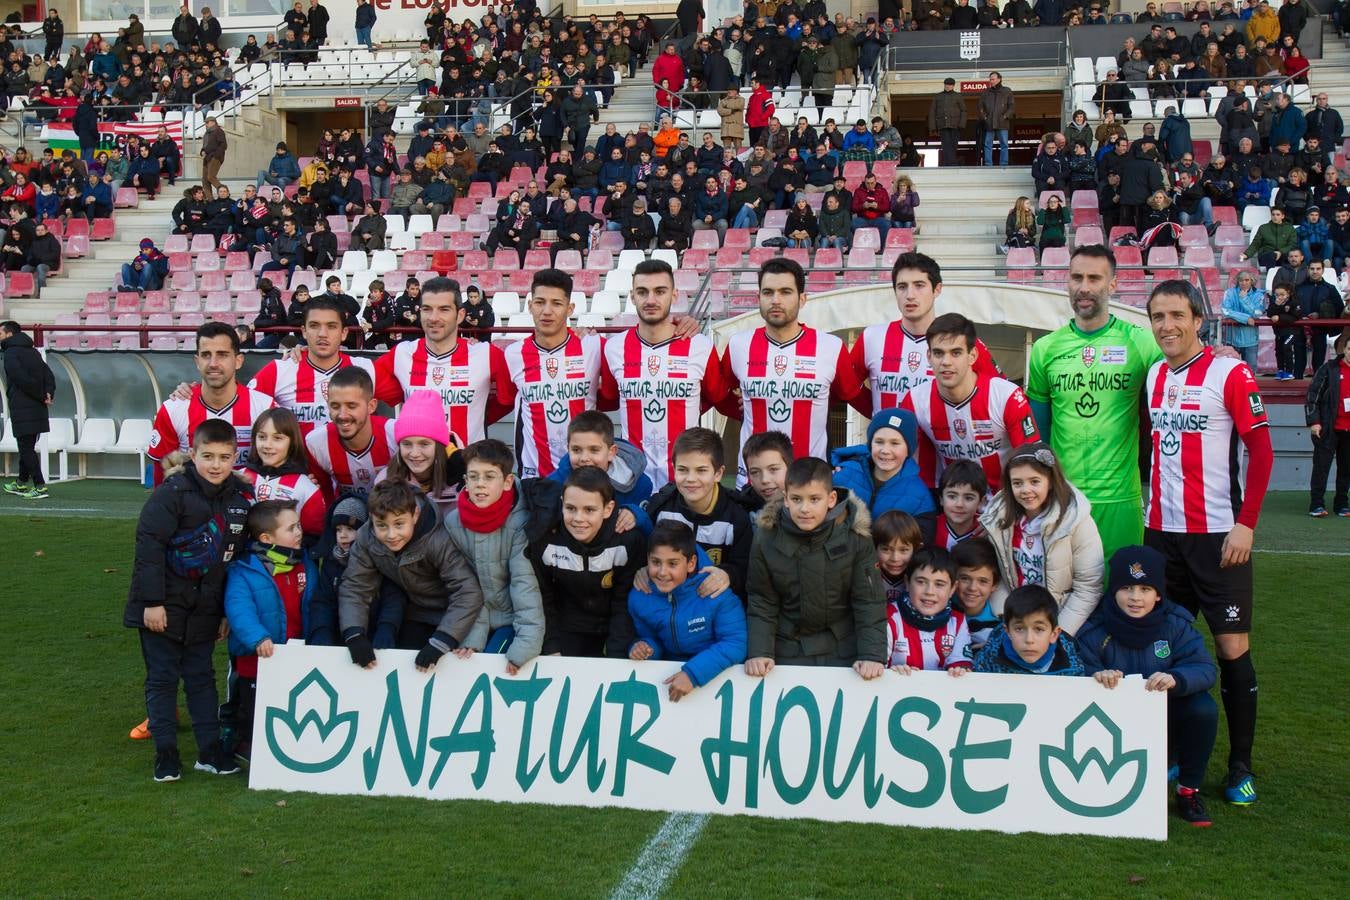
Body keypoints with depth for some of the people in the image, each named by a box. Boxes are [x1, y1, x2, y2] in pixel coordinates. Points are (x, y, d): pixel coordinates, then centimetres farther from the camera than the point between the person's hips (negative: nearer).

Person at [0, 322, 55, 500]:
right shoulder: (33, 352, 15)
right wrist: (49, 393, -6)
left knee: (26, 448, -4)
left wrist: (42, 396, -12)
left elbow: (22, 379, -20)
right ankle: (21, 483, 29)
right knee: (27, 447, 18)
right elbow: (49, 375, 7)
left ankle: (40, 487, -9)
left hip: (22, 409, -8)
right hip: (37, 410, 8)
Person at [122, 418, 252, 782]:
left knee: (202, 677, 13)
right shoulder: (173, 492, -14)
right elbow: (149, 545, -16)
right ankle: (166, 753, 13)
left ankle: (210, 750, 19)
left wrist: (229, 610, 11)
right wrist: (152, 602, -19)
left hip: (205, 609, 5)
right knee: (162, 679, 5)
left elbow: (239, 555, 10)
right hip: (164, 606, -5)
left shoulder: (241, 498, 2)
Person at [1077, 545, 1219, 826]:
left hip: (1166, 725, 1)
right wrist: (1097, 677, -41)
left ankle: (1189, 790, -5)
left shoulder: (1176, 623, -7)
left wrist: (1175, 679, -41)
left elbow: (1205, 668, -19)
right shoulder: (1094, 630, -11)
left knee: (1203, 709, -28)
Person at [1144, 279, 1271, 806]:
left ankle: (1241, 767, 11)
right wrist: (1153, 502, 11)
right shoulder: (1152, 377, 9)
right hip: (1161, 531, 5)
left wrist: (1246, 524, -13)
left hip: (1218, 534, -5)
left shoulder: (1230, 374, -7)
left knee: (1233, 648, -2)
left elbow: (1261, 452, -8)